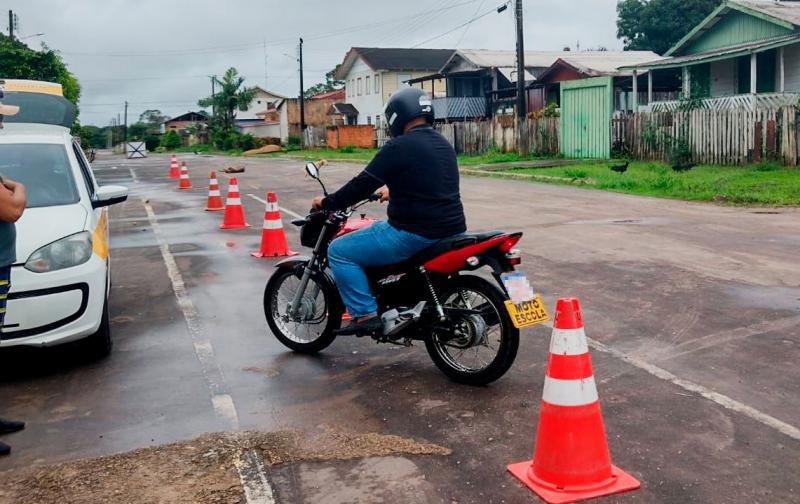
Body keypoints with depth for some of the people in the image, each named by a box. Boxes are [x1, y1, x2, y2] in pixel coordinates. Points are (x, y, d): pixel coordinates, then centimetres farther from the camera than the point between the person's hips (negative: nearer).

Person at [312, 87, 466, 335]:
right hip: (451, 230, 9)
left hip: (416, 234, -9)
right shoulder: (444, 145, 13)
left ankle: (365, 315, -4)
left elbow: (363, 184, -12)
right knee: (380, 228, 37)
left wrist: (326, 203, 3)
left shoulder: (400, 146, -14)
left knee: (339, 251, 1)